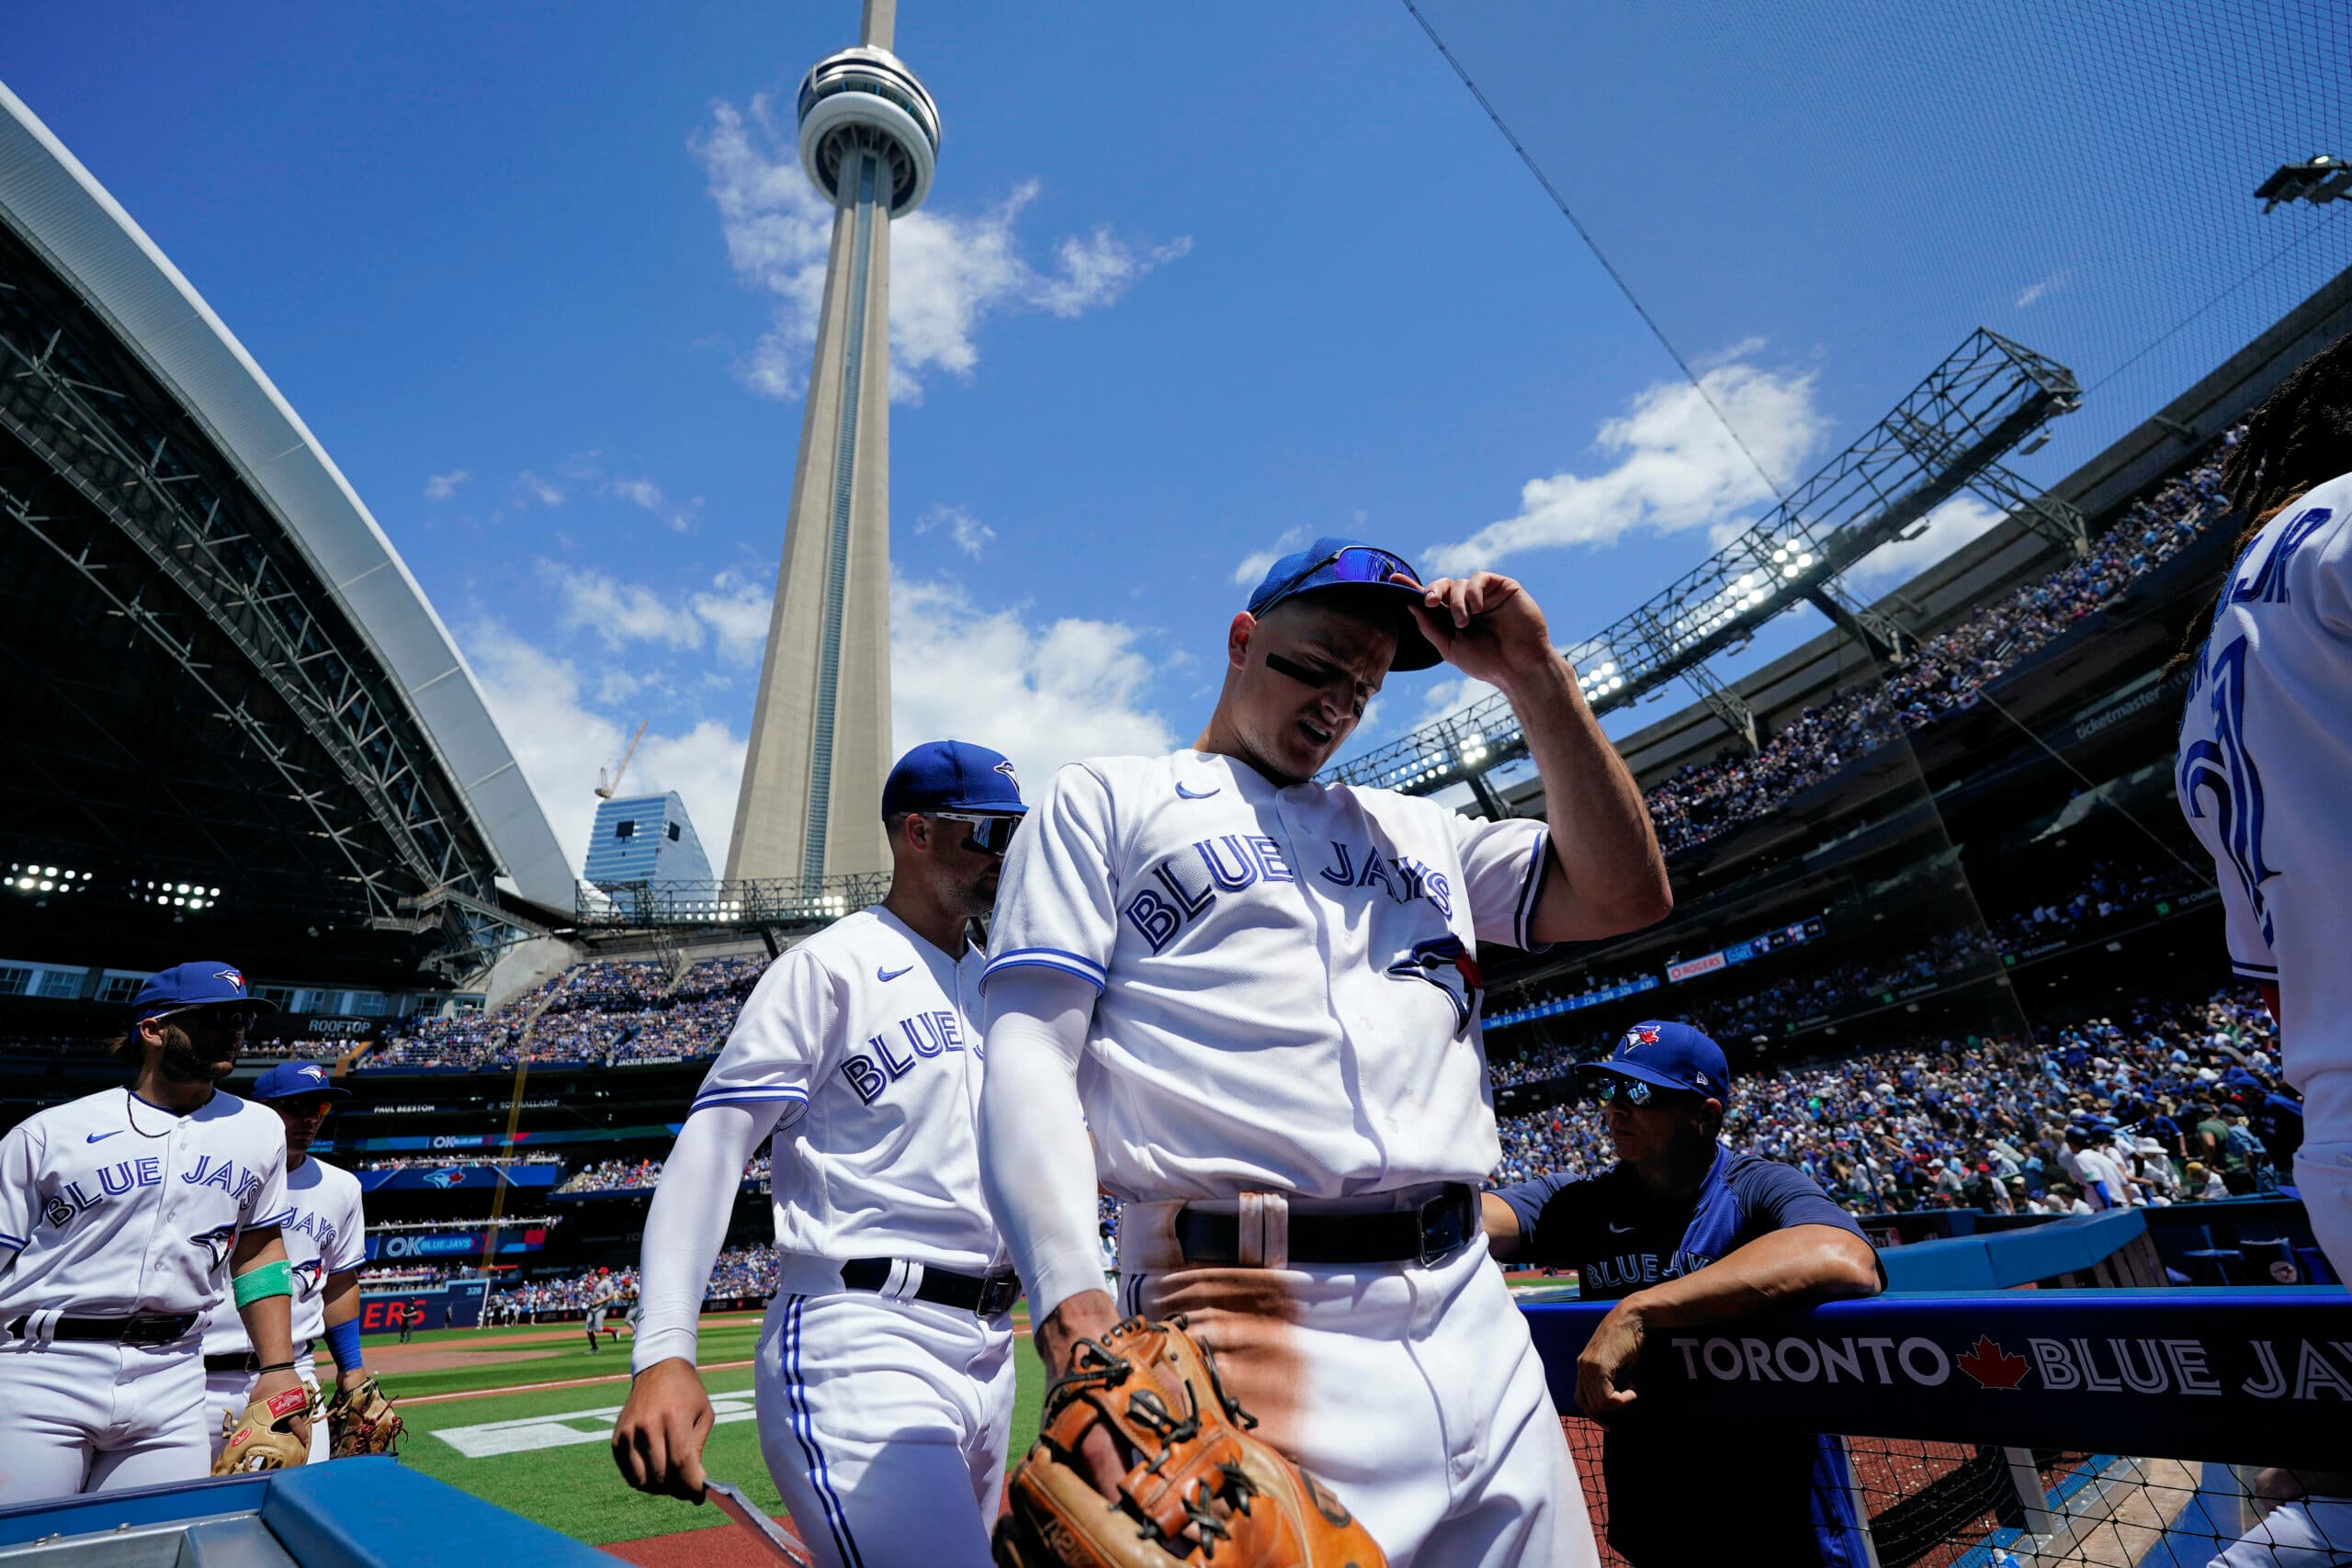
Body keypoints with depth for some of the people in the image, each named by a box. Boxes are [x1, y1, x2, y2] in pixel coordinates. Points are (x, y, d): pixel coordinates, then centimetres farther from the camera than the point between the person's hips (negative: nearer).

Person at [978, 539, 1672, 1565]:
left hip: (1477, 1321, 6)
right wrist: (1078, 1315, -19)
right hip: (1252, 1318, -5)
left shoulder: (1415, 827, 22)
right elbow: (1030, 1056, -4)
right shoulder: (1105, 800, 7)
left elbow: (1625, 895, 12)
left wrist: (1532, 677, 7)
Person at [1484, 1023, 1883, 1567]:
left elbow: (1848, 1261, -37)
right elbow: (1478, 1218, -20)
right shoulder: (1586, 1200, -4)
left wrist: (1637, 1311, -39)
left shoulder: (1758, 1188, -15)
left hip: (1781, 1506, -3)